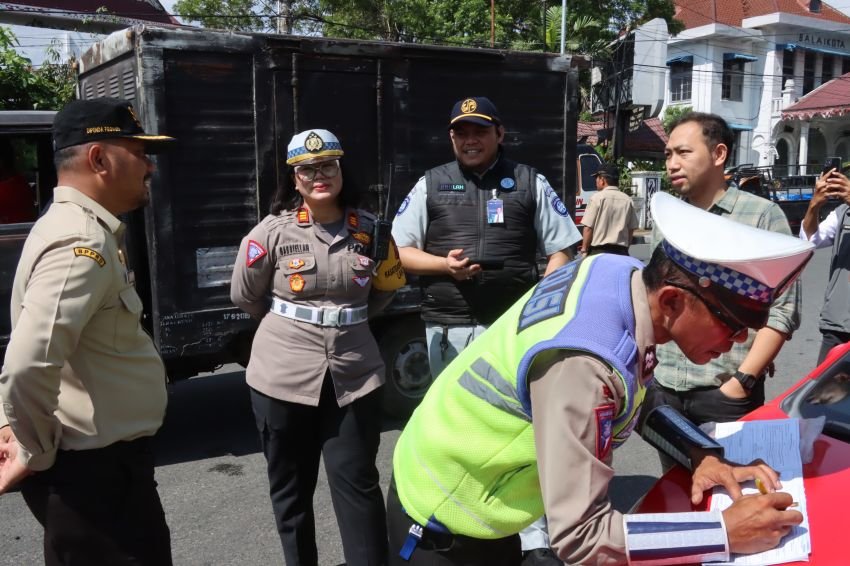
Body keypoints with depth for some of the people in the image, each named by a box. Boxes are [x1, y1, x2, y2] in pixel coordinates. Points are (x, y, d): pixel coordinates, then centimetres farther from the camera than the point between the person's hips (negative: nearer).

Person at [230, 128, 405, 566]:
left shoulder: (369, 229, 1)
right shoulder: (273, 231, -7)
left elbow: (381, 291, 17)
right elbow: (245, 297, 5)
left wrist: (349, 321, 6)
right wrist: (289, 326, 10)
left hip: (354, 375, 1)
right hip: (284, 376, -1)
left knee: (358, 482, 5)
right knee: (290, 486, 13)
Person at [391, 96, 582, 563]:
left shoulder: (530, 183, 7)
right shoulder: (431, 184, 9)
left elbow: (561, 252, 6)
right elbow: (399, 252, 8)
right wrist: (444, 265, -11)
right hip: (448, 328, 2)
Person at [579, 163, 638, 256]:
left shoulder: (597, 198, -7)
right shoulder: (628, 200, 6)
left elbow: (588, 227, -8)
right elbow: (631, 229, 9)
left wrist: (584, 249, 0)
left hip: (599, 251, -5)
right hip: (621, 252, 5)